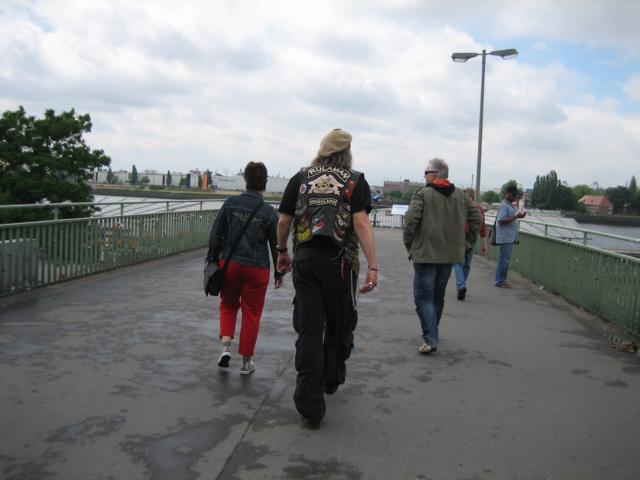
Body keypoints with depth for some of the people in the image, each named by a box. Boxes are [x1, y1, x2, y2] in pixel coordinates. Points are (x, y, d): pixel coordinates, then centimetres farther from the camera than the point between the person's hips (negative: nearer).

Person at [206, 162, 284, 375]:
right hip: (256, 269, -1)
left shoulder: (230, 203, -5)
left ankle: (226, 346, 3)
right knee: (251, 313, 10)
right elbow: (277, 244, 0)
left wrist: (212, 260, 10)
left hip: (229, 263, 1)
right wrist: (279, 272, 11)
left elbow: (216, 235, -1)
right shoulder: (269, 212, -6)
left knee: (228, 305, 22)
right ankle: (246, 361, 18)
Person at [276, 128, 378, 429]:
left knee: (309, 332, 3)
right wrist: (373, 266, -15)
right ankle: (332, 380, 39)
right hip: (339, 261, -1)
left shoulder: (300, 178, 8)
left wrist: (282, 252, 24)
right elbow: (361, 223, -12)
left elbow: (283, 221, 8)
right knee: (339, 327, 19)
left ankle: (310, 407, 2)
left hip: (305, 259, 2)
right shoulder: (355, 181, 1)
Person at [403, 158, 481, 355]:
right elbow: (476, 218, 12)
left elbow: (410, 221, -17)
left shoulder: (423, 194, -9)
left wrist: (408, 243, -3)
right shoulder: (460, 196, 9)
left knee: (423, 297, -1)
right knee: (438, 296, 20)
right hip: (449, 255, 6)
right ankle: (431, 332, 34)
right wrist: (464, 239, 17)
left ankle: (430, 340, -11)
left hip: (425, 254, -6)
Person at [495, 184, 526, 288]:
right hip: (505, 237, -10)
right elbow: (501, 221, -22)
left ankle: (502, 280, 21)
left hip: (510, 237, 10)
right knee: (503, 259, -6)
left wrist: (519, 215, 10)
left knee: (506, 259, 14)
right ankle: (499, 281, 1)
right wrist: (515, 216, -21)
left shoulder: (510, 205, 16)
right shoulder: (504, 205, -14)